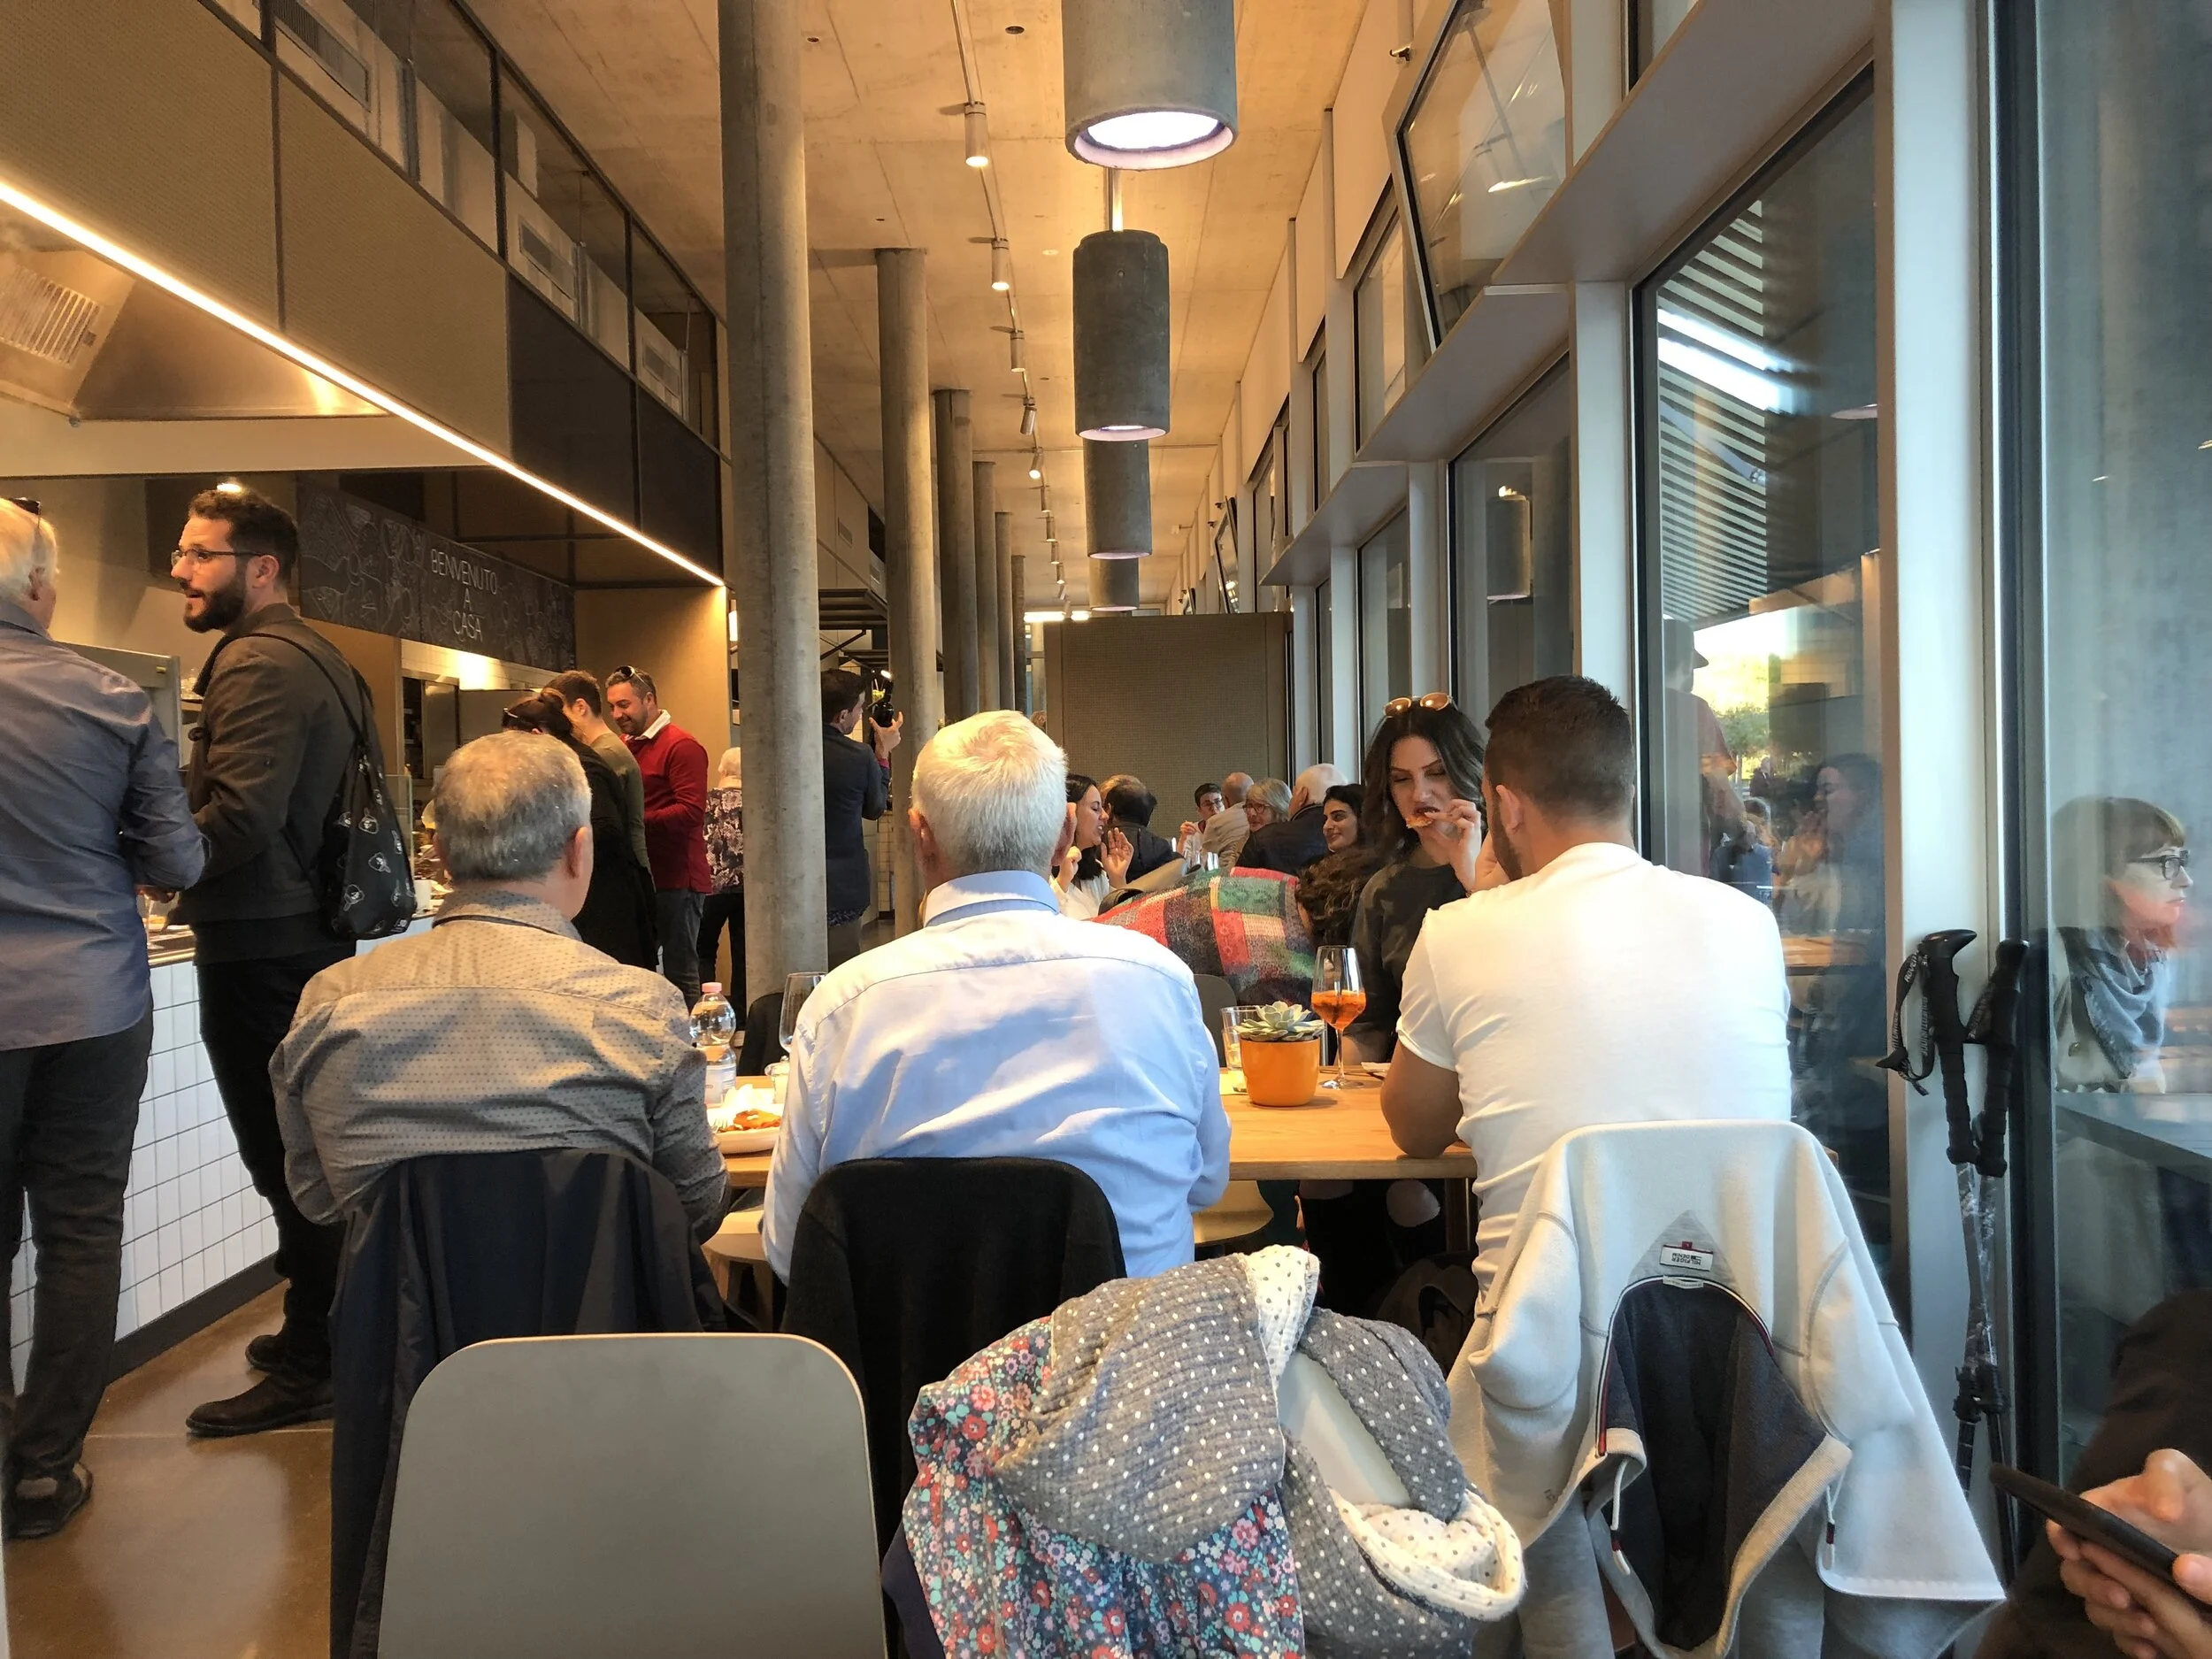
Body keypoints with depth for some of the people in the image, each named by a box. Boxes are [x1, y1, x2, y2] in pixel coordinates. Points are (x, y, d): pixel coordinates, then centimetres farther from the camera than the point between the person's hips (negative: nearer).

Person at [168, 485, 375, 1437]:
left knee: (286, 1161, -2)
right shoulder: (316, 657, 16)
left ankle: (307, 1370, 8)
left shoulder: (259, 663, -15)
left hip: (260, 954, -10)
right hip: (311, 936, 10)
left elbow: (239, 822, -24)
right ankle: (318, 1332, 30)